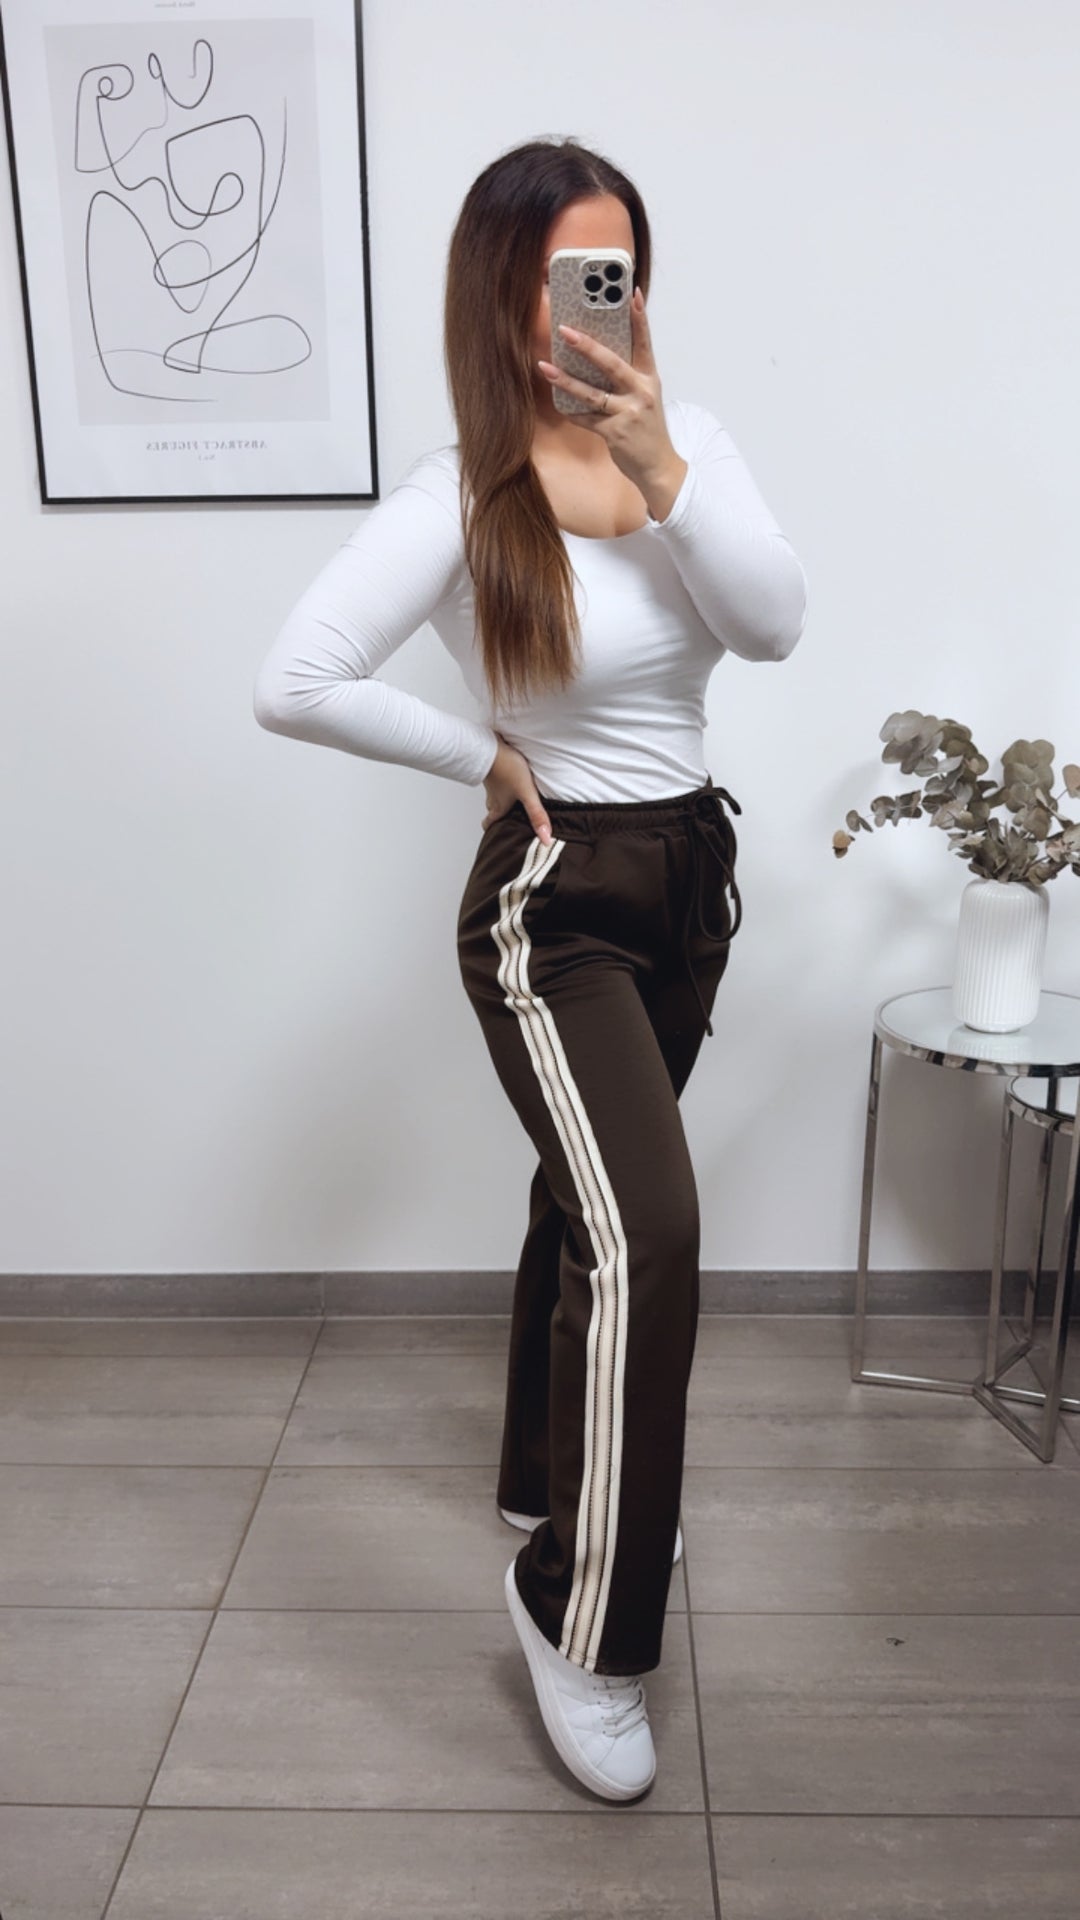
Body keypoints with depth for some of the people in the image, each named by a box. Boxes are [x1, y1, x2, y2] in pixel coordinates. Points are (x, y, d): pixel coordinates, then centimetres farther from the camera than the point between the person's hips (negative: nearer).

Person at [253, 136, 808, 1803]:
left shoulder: (692, 442, 2)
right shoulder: (459, 495, -14)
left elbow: (775, 625, -10)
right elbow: (292, 684, -21)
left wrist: (662, 466, -22)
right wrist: (487, 758, -11)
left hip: (690, 873, 6)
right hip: (553, 901, -6)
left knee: (590, 1203, 19)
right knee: (647, 1233, -19)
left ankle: (549, 1482, 43)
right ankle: (580, 1616, 2)